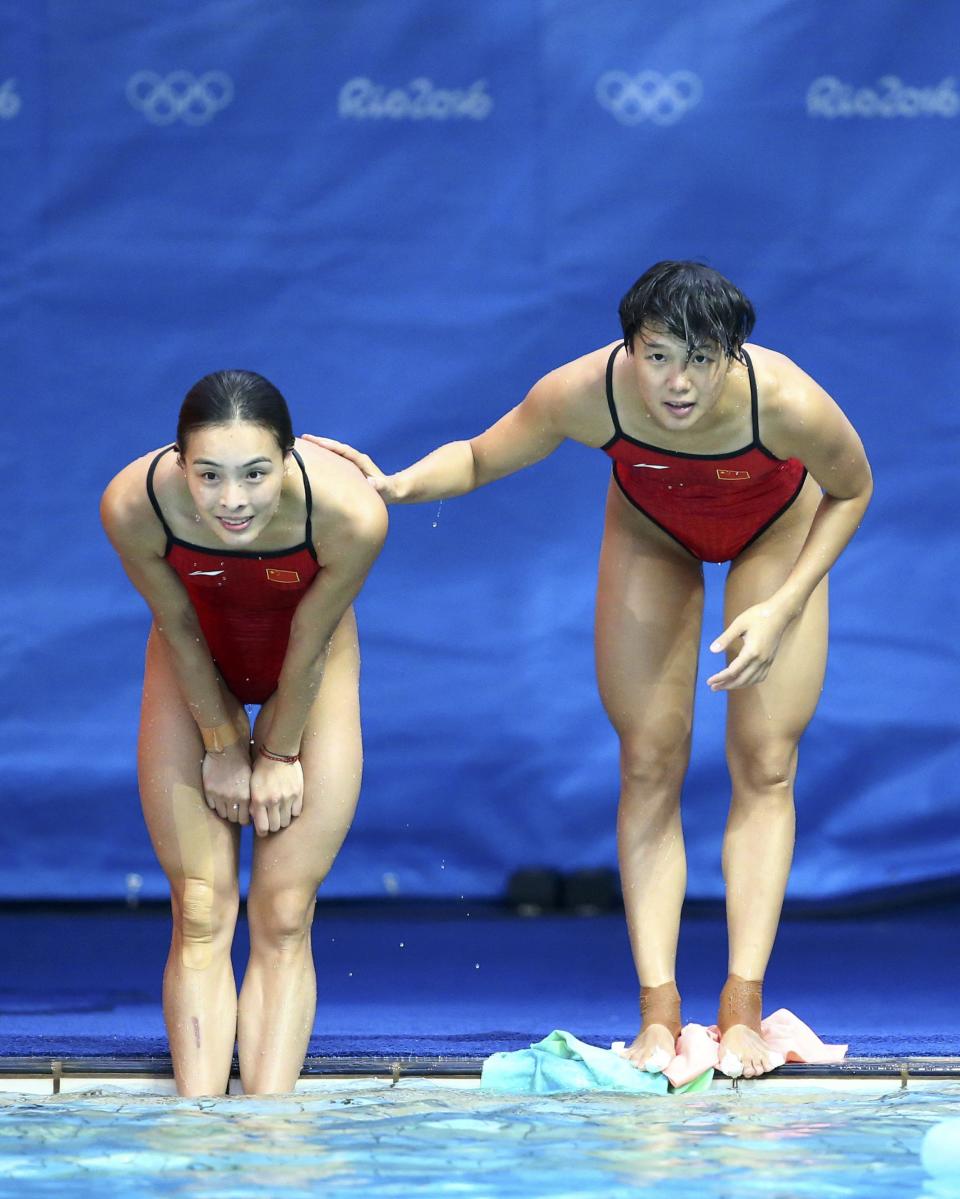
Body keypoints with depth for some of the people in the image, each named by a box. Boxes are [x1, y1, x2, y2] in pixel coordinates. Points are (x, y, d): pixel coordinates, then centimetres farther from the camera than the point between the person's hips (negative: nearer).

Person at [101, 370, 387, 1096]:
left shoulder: (349, 513, -38)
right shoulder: (134, 504, -35)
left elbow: (307, 649, -21)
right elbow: (181, 633, -18)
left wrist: (279, 755, -9)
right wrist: (222, 746, -7)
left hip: (310, 667, -1)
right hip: (198, 664, 1)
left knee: (284, 919, -4)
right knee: (201, 916, -3)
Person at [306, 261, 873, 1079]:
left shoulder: (787, 402, -41)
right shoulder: (588, 394, -38)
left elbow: (852, 490, -18)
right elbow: (478, 458, -20)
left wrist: (784, 606, -26)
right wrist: (396, 485, -40)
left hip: (777, 533, -1)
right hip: (652, 534, 1)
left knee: (764, 766, -8)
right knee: (648, 767, -4)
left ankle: (743, 1005, -6)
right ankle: (658, 1011, -5)